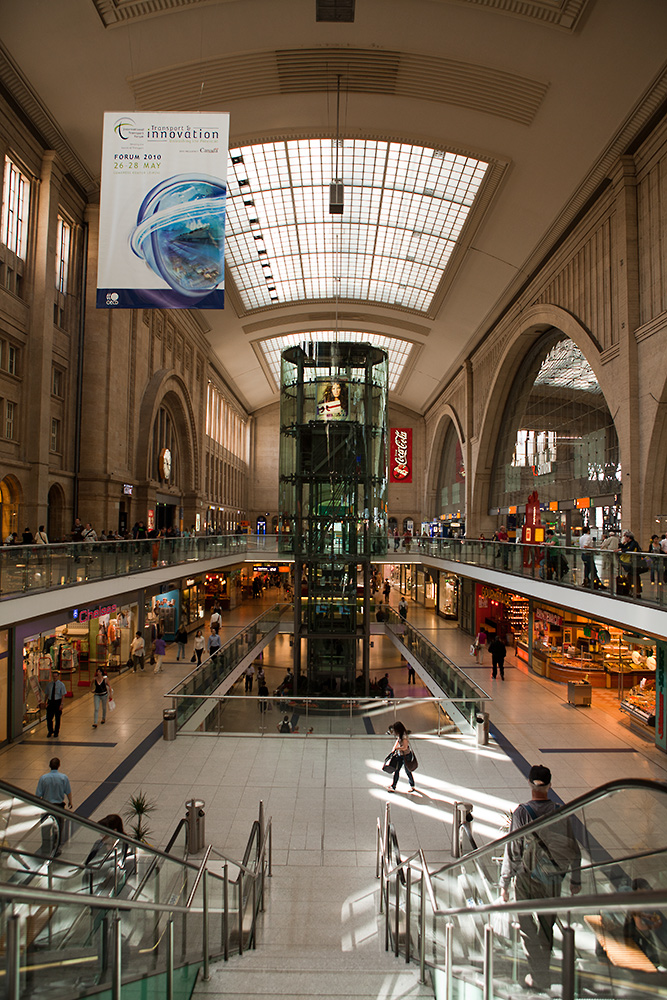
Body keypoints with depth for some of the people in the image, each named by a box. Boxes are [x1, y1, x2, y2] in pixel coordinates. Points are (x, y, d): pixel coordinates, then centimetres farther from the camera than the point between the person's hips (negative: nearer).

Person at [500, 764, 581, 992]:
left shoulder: (521, 813, -18)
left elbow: (512, 851, -15)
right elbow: (574, 850, -1)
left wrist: (504, 883, -5)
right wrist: (576, 880, 13)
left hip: (529, 879, -4)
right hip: (554, 879, 4)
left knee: (531, 928, 12)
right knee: (547, 924, 24)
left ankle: (540, 977, 18)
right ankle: (544, 964, 42)